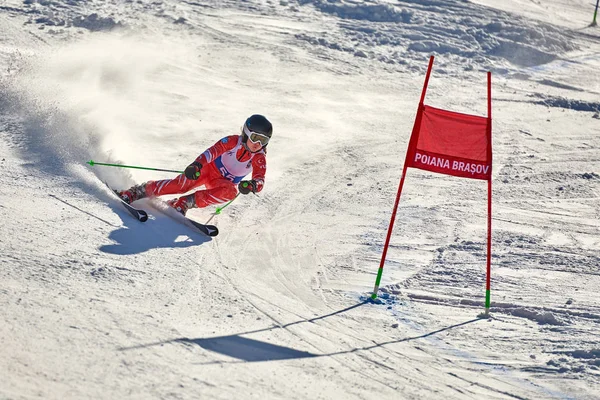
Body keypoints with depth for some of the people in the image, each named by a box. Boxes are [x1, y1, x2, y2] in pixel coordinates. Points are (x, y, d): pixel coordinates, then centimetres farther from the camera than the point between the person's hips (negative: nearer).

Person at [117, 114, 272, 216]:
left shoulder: (259, 159, -13)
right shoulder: (233, 141, -17)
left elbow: (260, 181, -21)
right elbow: (213, 151, -26)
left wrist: (251, 185, -46)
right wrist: (197, 164, -45)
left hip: (224, 183, 2)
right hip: (209, 168, -2)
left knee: (230, 192, -35)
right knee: (182, 184, -27)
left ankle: (184, 203, -31)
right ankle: (137, 192, -17)